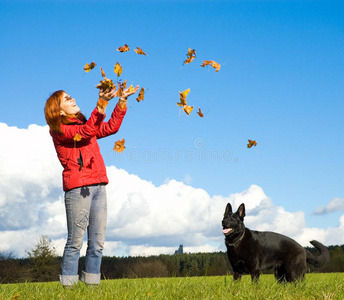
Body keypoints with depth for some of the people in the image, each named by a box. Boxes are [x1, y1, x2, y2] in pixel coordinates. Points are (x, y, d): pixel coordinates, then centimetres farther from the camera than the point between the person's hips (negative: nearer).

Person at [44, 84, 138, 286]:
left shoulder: (83, 123, 22)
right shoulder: (59, 130, -2)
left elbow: (111, 127, 21)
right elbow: (86, 132, -17)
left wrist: (122, 101, 14)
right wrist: (102, 104, -22)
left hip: (98, 186, 7)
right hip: (77, 187, -7)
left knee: (98, 241, 3)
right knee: (76, 241, -7)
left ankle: (91, 282, 6)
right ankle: (68, 284, -2)